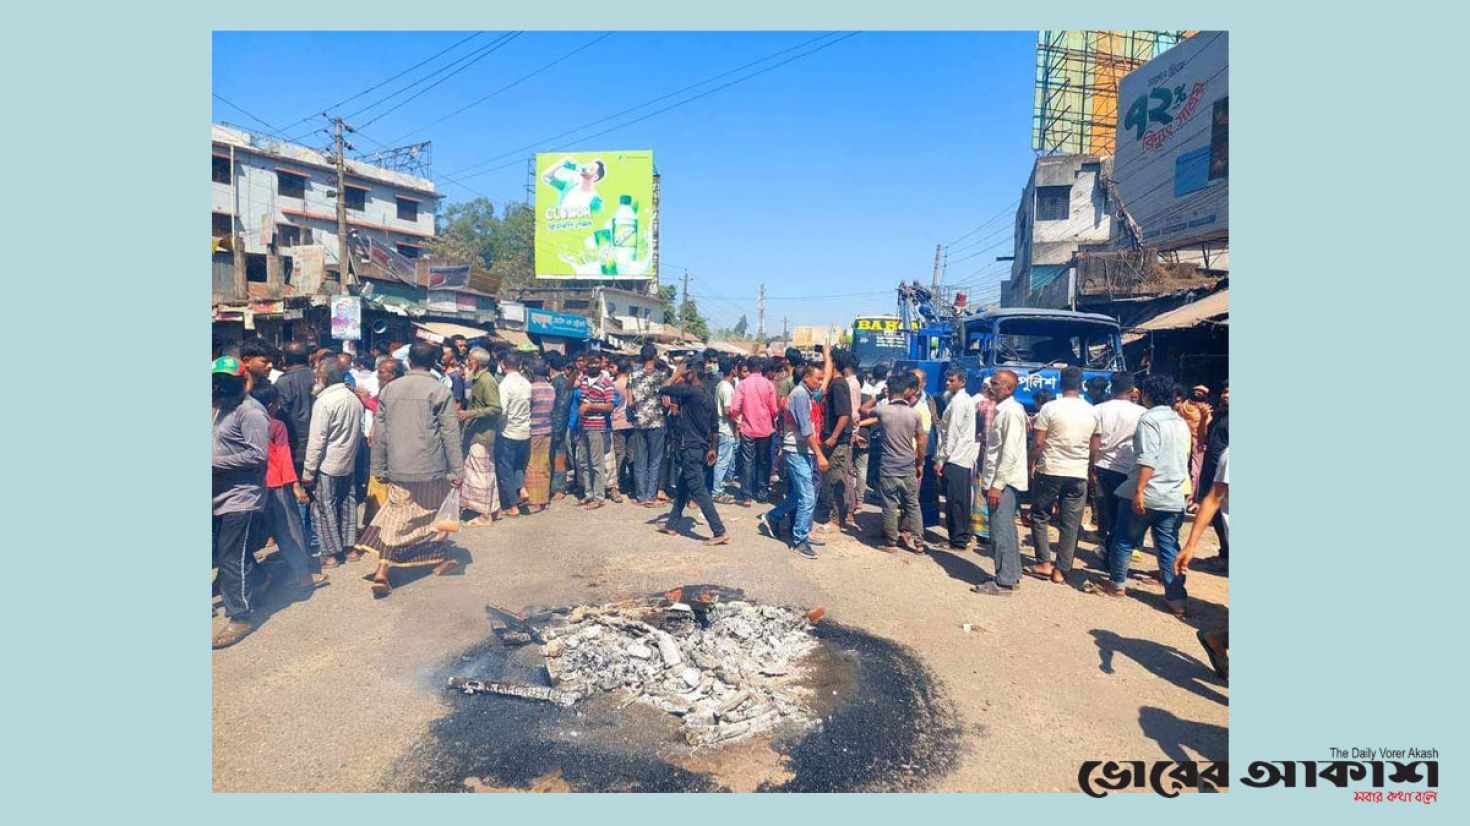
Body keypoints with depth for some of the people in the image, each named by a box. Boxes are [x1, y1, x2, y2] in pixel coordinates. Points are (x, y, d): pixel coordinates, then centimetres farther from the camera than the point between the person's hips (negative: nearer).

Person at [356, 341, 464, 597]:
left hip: (399, 468, 3)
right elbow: (450, 434, -10)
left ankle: (382, 573, 0)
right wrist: (457, 470, -5)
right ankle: (439, 560, 31)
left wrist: (379, 468, 14)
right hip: (432, 469, -3)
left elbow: (380, 433, 7)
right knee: (434, 513, 15)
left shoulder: (389, 389, 4)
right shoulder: (440, 390, -9)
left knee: (396, 516, 9)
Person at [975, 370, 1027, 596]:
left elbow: (1010, 452, -21)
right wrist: (992, 482, 17)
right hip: (1000, 481, 10)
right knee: (1006, 532, 15)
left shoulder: (1011, 411, -15)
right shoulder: (1002, 409, 15)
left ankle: (1004, 582, 3)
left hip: (1004, 482, -10)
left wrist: (997, 484, -21)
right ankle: (1011, 576, 24)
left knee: (1001, 533, -5)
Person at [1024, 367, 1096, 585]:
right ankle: (1061, 570, 9)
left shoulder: (1050, 408, -7)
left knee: (1040, 517, 10)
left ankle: (1044, 563, 7)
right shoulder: (1092, 411, 4)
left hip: (1050, 470, -3)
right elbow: (1093, 448, 10)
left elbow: (1038, 443, -8)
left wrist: (1032, 466, 3)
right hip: (1079, 474, 3)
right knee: (1070, 524, 7)